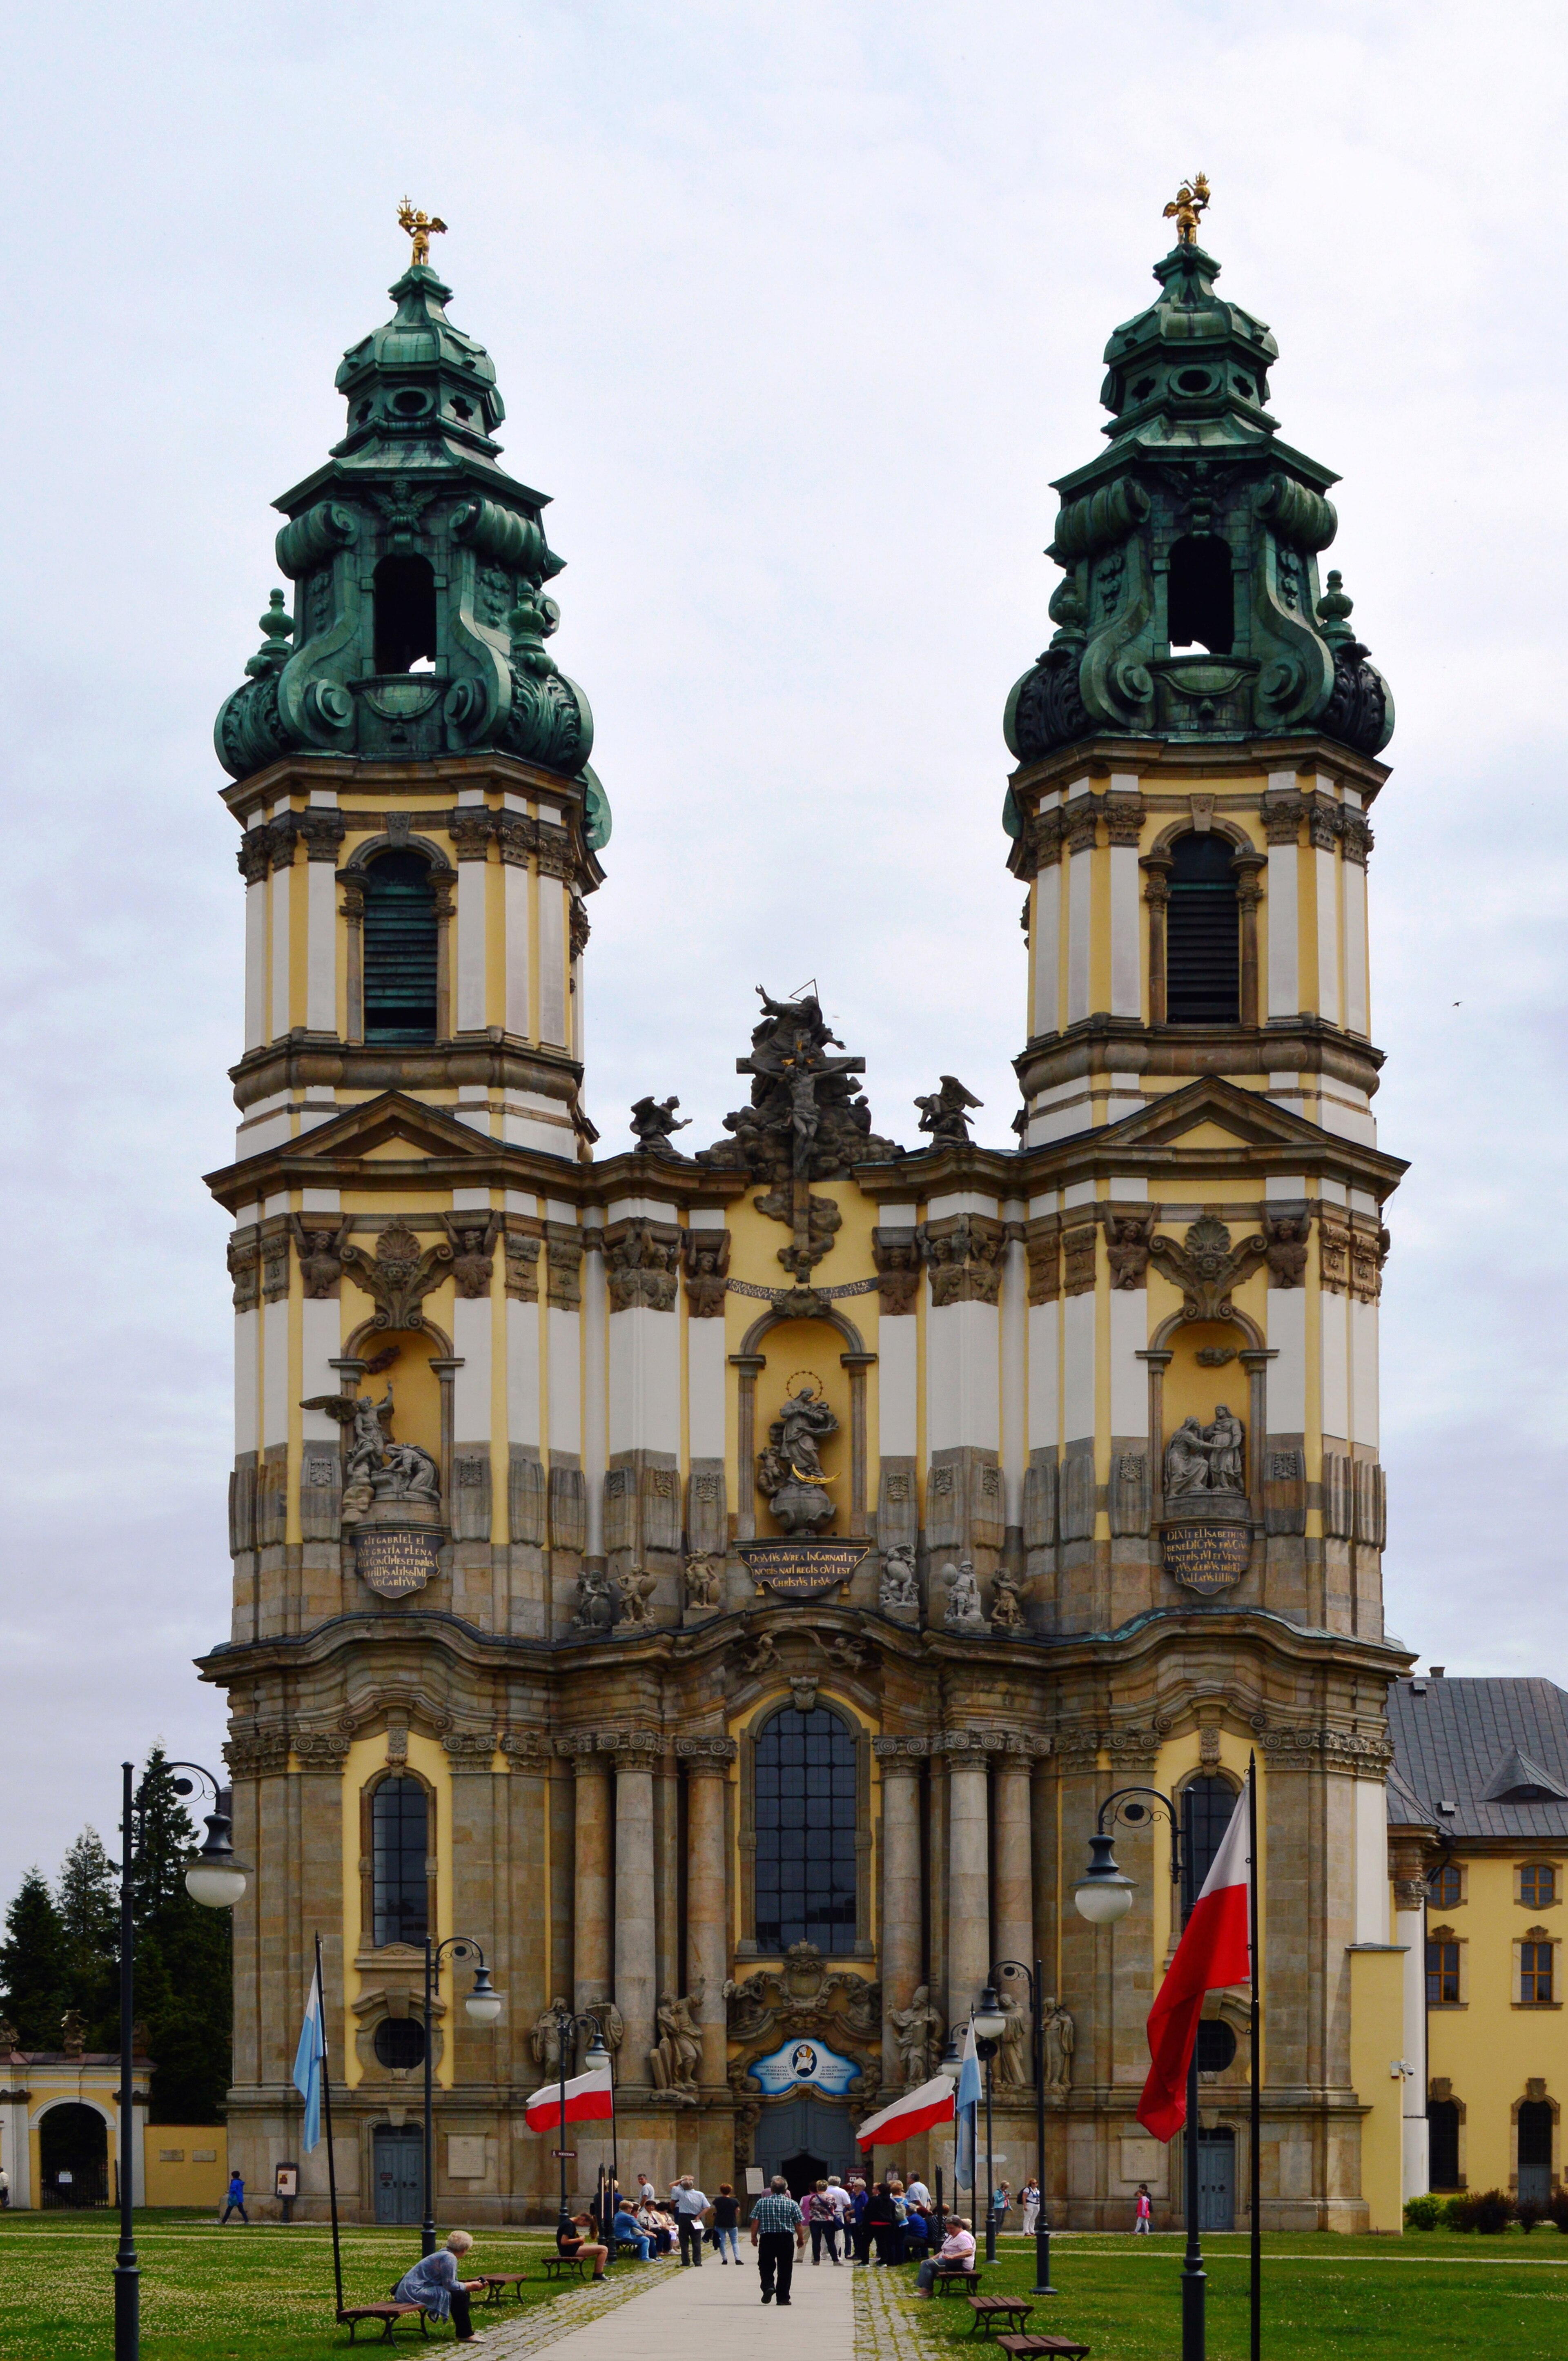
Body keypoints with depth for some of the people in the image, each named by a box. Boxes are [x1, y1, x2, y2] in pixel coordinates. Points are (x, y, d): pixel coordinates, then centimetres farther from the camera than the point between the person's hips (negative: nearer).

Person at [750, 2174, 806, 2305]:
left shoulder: (762, 2203, -1)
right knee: (785, 2270, 7)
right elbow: (799, 2225, 0)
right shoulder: (792, 2204, -2)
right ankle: (783, 2298, 8)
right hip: (786, 2239, 0)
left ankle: (768, 2287, -16)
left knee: (766, 2267, 10)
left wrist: (754, 2237, 9)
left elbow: (755, 2222, -3)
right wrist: (801, 2239, 13)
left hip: (767, 2238, 0)